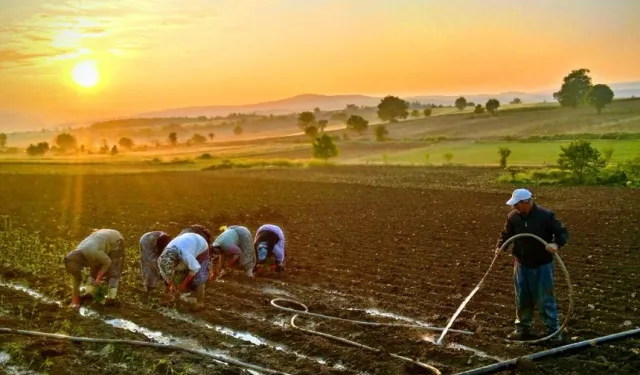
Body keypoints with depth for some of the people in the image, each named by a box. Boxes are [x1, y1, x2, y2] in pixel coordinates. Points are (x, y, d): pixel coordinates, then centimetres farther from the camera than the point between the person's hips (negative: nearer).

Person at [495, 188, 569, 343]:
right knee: (522, 299, 14)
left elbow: (563, 232, -10)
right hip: (521, 265, 4)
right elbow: (506, 234, 9)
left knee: (545, 299, 1)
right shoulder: (513, 216, -5)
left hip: (542, 266, -4)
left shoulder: (546, 215, -16)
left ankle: (554, 330, 14)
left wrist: (556, 244, -30)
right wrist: (500, 246, -11)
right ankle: (522, 328, 29)